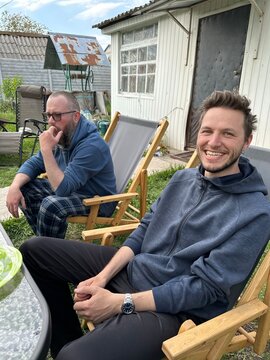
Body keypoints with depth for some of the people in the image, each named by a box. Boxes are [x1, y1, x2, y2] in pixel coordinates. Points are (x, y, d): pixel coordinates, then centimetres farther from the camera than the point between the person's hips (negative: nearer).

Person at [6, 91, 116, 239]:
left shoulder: (92, 146, -30)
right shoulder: (61, 136, -4)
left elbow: (63, 188, -33)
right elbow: (33, 163, 2)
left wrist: (47, 150, -33)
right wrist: (14, 187, -15)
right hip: (71, 188, 8)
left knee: (51, 205, -32)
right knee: (24, 189, 1)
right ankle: (43, 238, 13)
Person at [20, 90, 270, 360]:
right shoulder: (183, 178, 5)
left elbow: (205, 287, -18)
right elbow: (145, 229, 7)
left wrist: (120, 302, -19)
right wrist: (102, 276, -6)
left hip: (174, 309, -6)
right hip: (131, 267, 7)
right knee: (34, 250, 9)